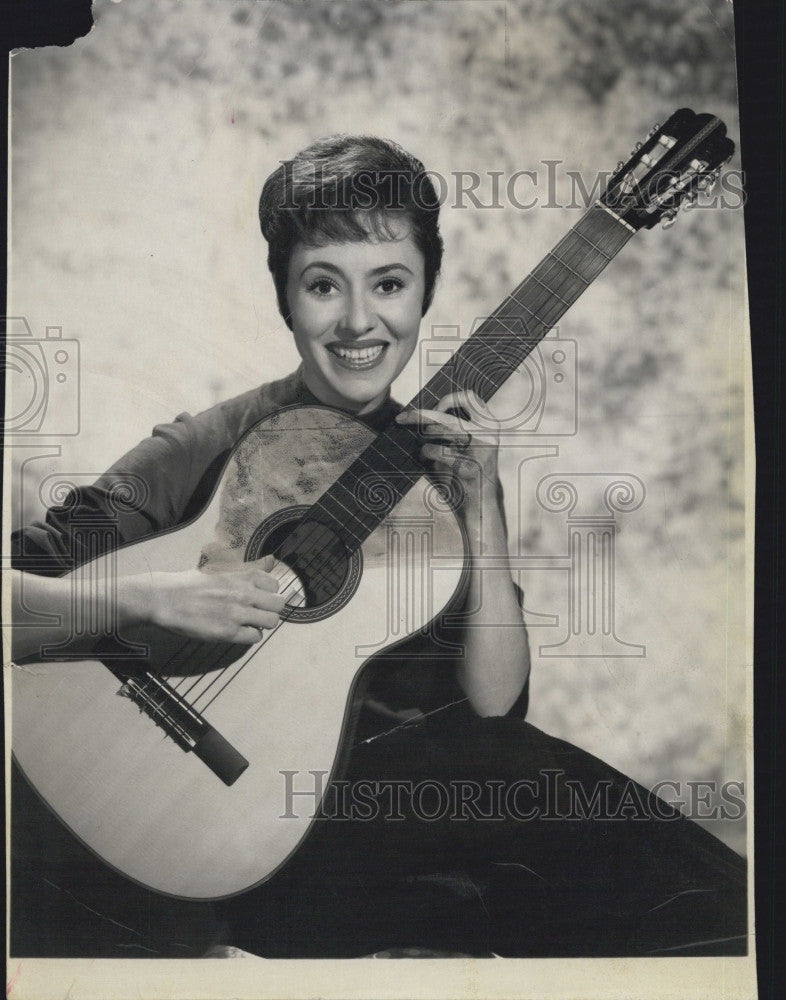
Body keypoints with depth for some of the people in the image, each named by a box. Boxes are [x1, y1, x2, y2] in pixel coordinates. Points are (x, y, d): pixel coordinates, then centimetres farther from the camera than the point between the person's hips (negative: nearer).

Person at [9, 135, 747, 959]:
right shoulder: (206, 451, -4)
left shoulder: (444, 456, 9)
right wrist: (150, 598, -25)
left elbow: (495, 707, 1)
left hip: (440, 785, 3)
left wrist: (481, 511, -10)